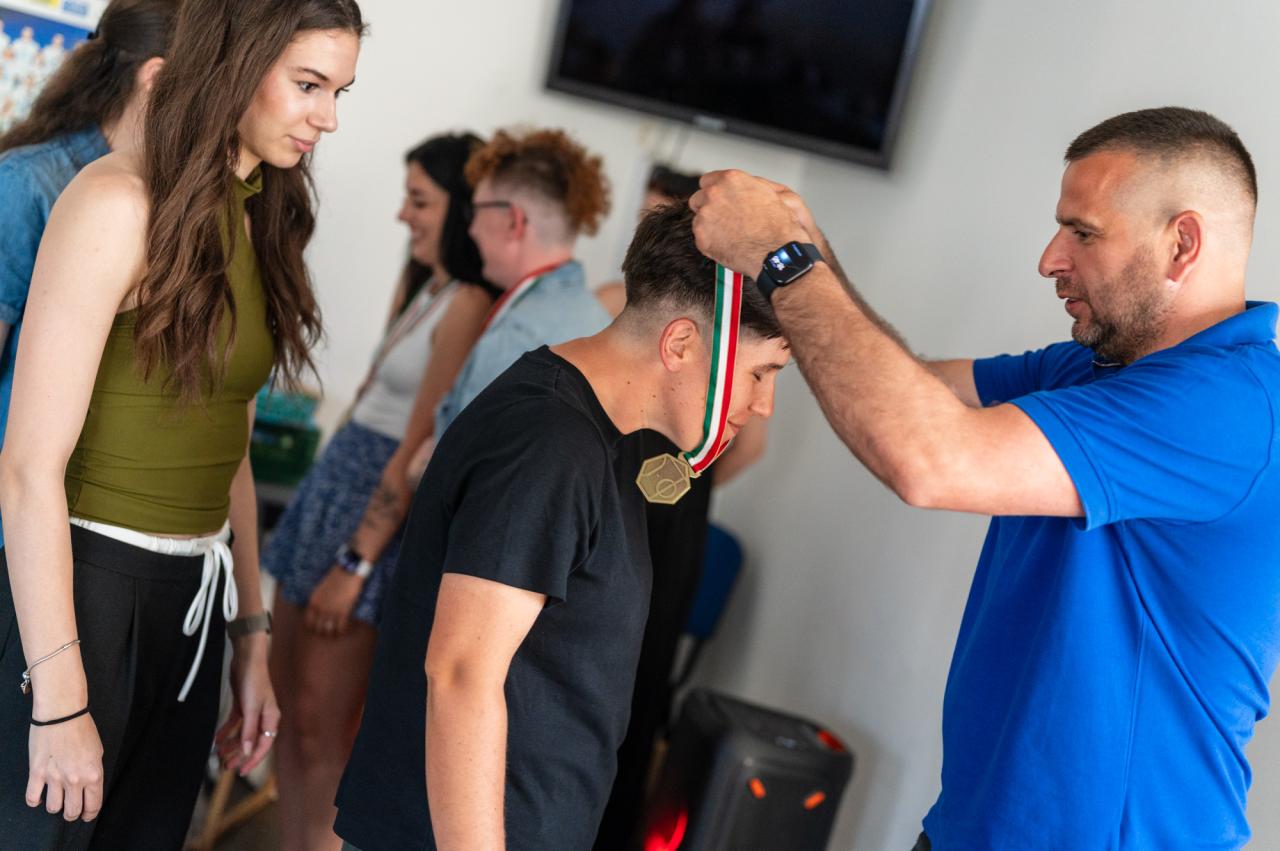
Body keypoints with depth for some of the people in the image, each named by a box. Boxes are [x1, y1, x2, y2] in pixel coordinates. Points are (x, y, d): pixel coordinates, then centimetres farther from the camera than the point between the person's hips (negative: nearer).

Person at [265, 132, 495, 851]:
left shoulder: (469, 307, -15)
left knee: (320, 728, -3)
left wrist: (355, 563, -17)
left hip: (382, 515, -9)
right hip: (337, 486, 9)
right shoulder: (423, 293, 14)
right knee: (288, 705, 12)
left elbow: (420, 453, -18)